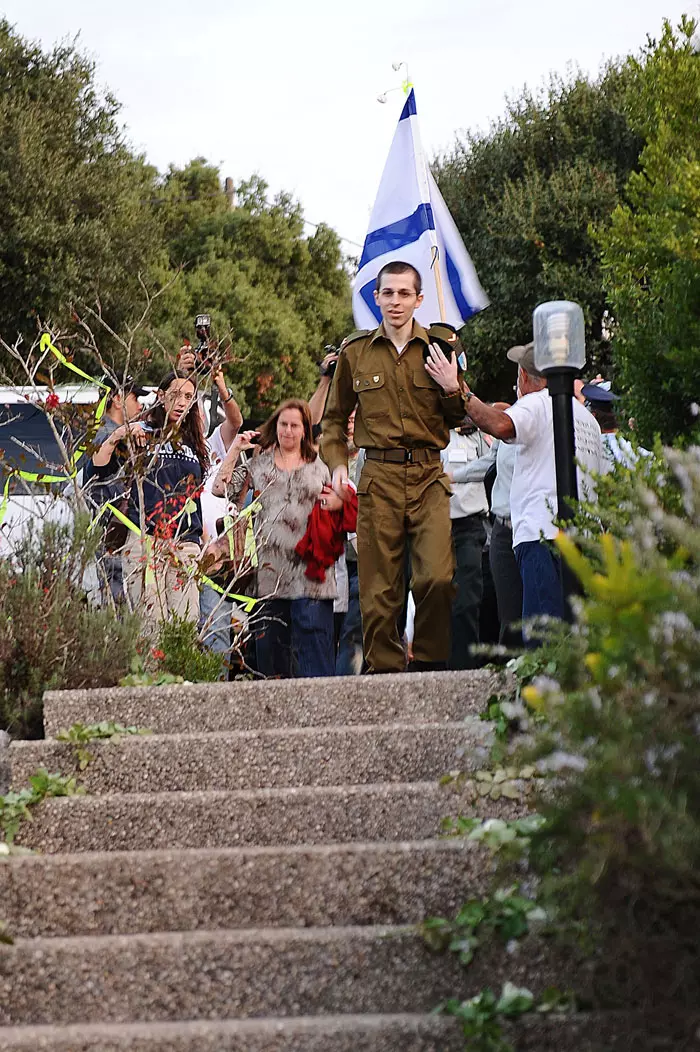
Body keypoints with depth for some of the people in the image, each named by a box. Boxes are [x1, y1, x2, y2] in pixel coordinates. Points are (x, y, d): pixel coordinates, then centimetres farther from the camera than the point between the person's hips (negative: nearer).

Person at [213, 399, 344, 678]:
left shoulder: (319, 466, 13)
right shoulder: (259, 464, 14)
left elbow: (335, 503, 20)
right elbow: (220, 488, 6)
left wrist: (339, 503, -3)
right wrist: (235, 449, 7)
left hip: (309, 568, -1)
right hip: (271, 568, 2)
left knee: (313, 628, -12)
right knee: (271, 633, 3)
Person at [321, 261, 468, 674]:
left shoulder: (440, 348, 8)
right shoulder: (355, 352, 8)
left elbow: (463, 422, 15)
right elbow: (334, 419, 20)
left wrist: (453, 389, -4)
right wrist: (338, 464, 5)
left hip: (429, 477, 0)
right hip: (378, 479, 1)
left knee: (437, 578, -15)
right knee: (379, 590, -1)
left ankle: (432, 663, 1)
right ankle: (385, 671, 8)